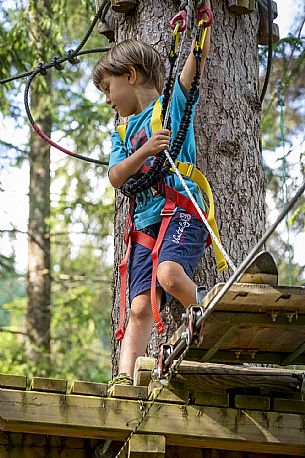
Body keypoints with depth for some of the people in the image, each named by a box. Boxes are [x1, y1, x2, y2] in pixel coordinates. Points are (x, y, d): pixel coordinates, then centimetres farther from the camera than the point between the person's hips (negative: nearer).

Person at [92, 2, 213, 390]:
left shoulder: (174, 102, 8)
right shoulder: (123, 132, 23)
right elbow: (116, 177, 8)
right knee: (140, 306, -7)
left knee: (169, 274, -32)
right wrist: (144, 151, -9)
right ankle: (124, 376, -14)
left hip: (181, 212, -5)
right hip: (144, 223, 6)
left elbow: (199, 54, -7)